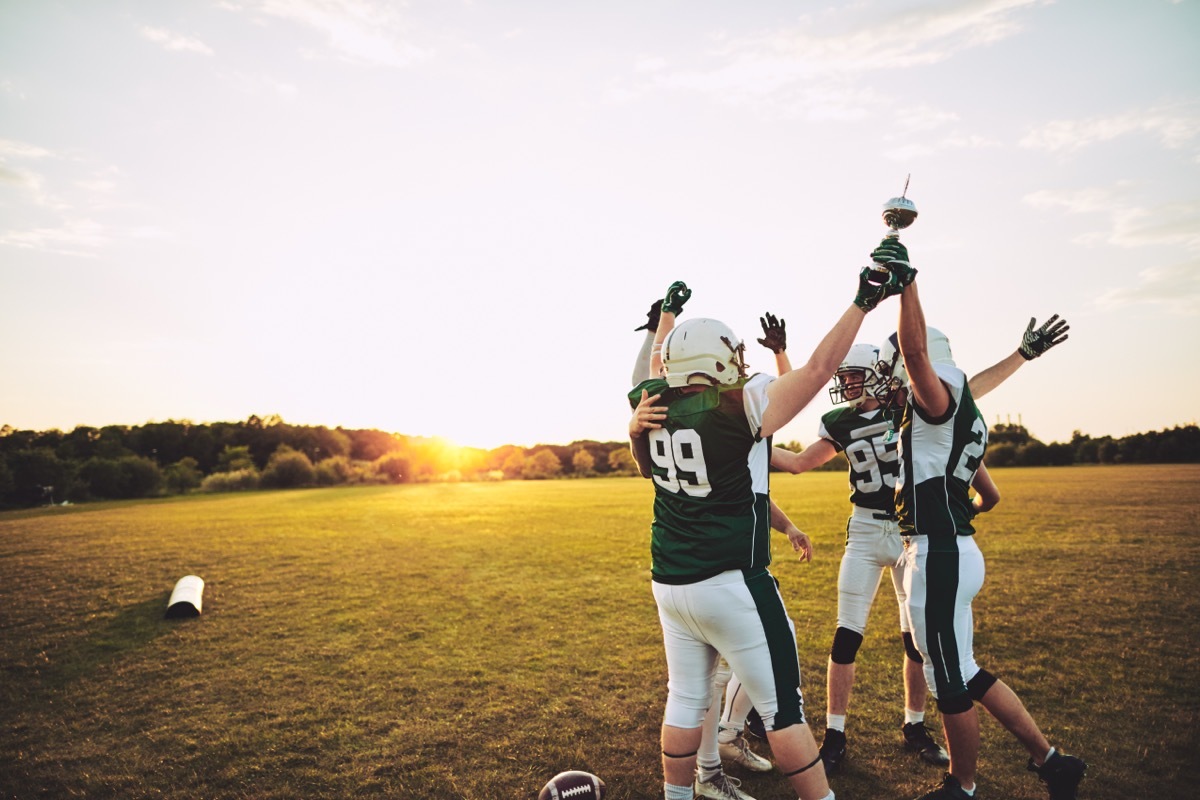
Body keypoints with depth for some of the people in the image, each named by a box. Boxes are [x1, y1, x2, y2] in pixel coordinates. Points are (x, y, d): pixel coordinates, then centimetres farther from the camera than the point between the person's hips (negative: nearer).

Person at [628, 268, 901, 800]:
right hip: (731, 584, -6)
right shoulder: (740, 407, -16)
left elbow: (661, 359, 22)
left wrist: (668, 311, 37)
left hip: (669, 584, 7)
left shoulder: (654, 406, 1)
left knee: (684, 701, 19)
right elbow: (818, 368, -11)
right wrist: (864, 302, -2)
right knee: (783, 710, 8)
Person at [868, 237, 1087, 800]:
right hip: (952, 549, 10)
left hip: (938, 554, -10)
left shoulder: (938, 401, -11)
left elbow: (916, 350, -32)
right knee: (963, 673, 21)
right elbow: (989, 494, 25)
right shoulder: (962, 417, 17)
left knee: (951, 682, 7)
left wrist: (906, 280, -32)